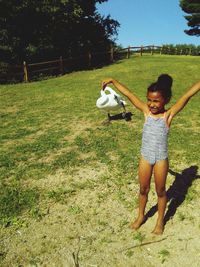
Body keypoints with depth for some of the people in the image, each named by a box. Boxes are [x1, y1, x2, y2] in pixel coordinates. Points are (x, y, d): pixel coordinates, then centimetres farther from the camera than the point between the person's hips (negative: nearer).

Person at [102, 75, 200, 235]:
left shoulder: (168, 115, -12)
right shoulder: (146, 111, -4)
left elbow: (187, 96, -21)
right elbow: (129, 94, -4)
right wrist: (113, 81, -1)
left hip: (161, 158, -3)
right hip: (145, 157, 3)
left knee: (160, 191, 15)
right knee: (143, 189, 19)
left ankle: (160, 221, 37)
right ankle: (141, 216, 42)